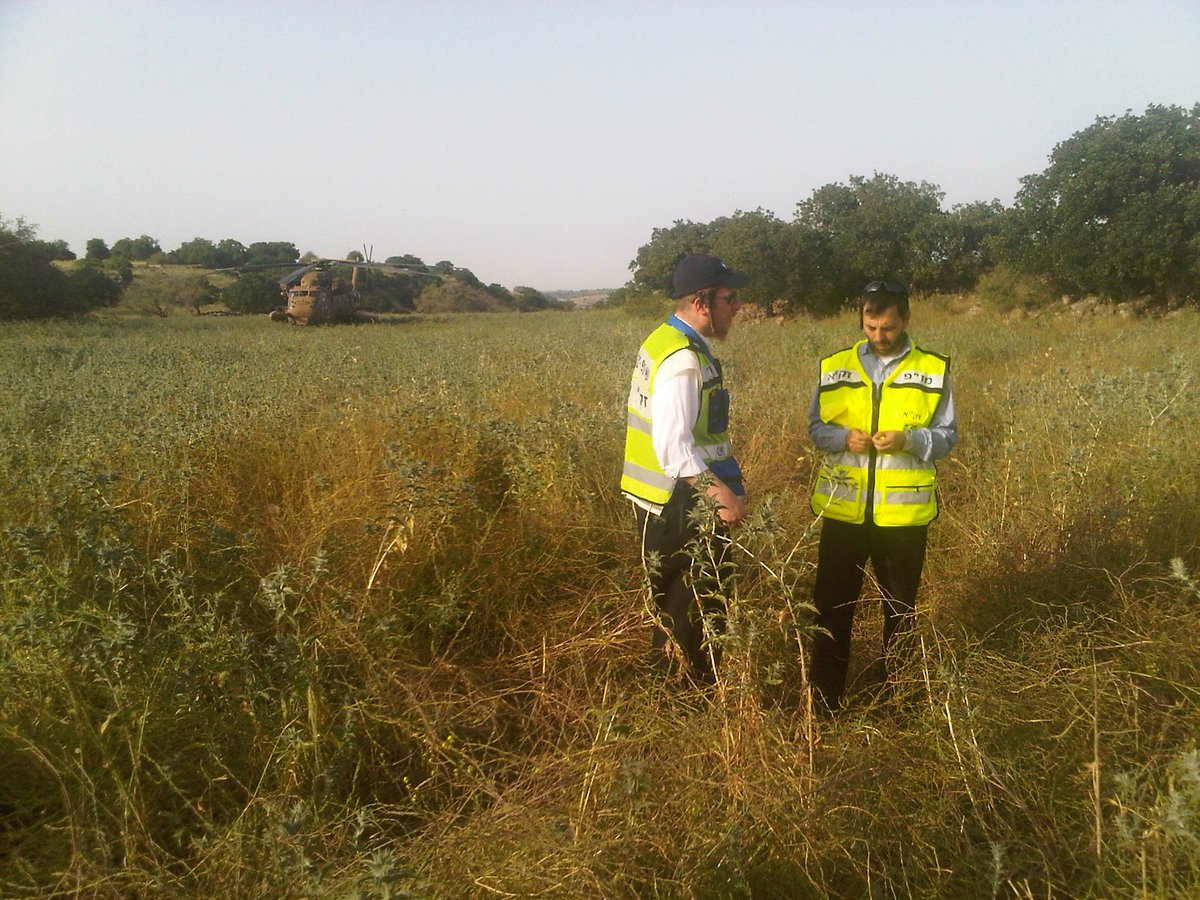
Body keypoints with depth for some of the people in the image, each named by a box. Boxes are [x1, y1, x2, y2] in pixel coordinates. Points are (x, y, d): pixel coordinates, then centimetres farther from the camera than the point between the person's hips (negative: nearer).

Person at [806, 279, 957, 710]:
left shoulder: (933, 371, -1)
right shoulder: (835, 366, 3)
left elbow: (947, 435, 1)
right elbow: (815, 427, 6)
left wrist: (909, 439, -19)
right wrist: (844, 437, -15)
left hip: (903, 512, 0)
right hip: (842, 508, 1)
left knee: (900, 608, 14)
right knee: (832, 604, 7)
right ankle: (824, 697, 22)